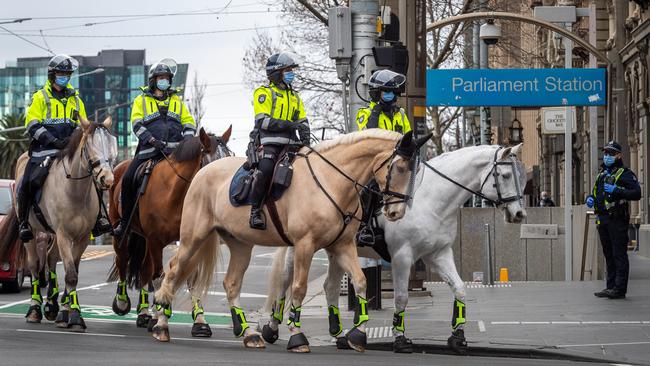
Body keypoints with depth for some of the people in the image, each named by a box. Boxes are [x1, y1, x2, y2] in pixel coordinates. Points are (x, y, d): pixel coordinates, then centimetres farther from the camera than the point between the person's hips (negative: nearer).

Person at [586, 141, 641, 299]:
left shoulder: (625, 174, -5)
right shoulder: (602, 174, 20)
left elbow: (637, 193, -16)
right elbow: (596, 192, 34)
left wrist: (617, 191, -23)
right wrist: (590, 198, 11)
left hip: (617, 220, -8)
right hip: (602, 219, 8)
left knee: (619, 255, -7)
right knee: (609, 255, 12)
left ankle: (620, 289, -8)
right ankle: (611, 287, 17)